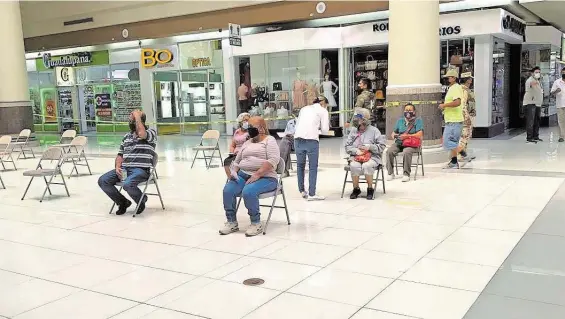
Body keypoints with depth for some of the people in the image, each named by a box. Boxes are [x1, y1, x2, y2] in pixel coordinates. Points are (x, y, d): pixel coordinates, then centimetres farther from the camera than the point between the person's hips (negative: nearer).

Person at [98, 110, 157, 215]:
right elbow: (120, 155, 20)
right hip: (124, 169, 7)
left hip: (141, 170, -7)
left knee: (128, 184, -35)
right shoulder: (127, 136, 19)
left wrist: (137, 116, -13)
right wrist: (118, 167, -2)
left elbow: (141, 134, -27)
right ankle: (123, 202, 8)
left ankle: (142, 201, 0)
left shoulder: (151, 132, -2)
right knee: (102, 181, -10)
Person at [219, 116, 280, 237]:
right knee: (228, 190, -22)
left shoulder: (269, 140, 2)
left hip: (265, 177, -6)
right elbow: (237, 161, 27)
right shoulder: (247, 143, 23)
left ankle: (256, 223, -17)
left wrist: (257, 175, -22)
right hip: (243, 175, 6)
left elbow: (273, 160, -14)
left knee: (248, 192, -35)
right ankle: (231, 222, -9)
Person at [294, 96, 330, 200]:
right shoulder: (323, 111, 12)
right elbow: (325, 130, 6)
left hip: (298, 138, 5)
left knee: (300, 165, 15)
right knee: (313, 166, 1)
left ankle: (302, 190, 22)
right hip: (311, 139, -4)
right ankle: (311, 194, 0)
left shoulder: (304, 108, 25)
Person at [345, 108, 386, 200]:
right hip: (356, 157, 2)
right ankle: (356, 189, -11)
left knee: (367, 166, -36)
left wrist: (370, 146, -13)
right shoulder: (353, 130, 12)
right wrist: (356, 151, -9)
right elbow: (347, 146, 11)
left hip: (372, 157, -2)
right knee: (354, 166, -32)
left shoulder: (374, 130, 3)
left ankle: (370, 189, -14)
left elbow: (382, 146, 2)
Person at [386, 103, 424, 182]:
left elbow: (419, 135, -7)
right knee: (389, 151, -25)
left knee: (406, 152, -37)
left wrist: (407, 136, -18)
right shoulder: (400, 120, 21)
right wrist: (394, 136, -2)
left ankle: (406, 174, -25)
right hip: (399, 143, 4)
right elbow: (394, 132, 23)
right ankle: (390, 173, -16)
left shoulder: (418, 120, 5)